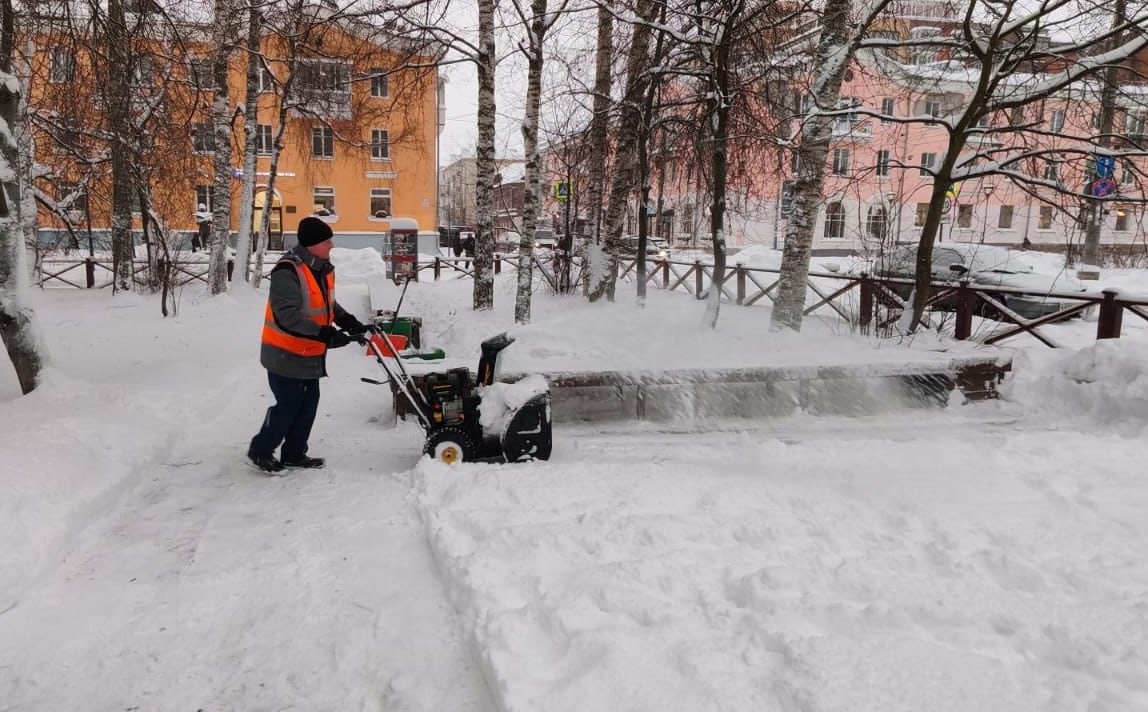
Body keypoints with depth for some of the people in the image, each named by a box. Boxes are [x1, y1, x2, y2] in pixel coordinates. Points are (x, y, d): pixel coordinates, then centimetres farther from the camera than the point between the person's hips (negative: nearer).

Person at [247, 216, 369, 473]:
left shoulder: (323, 268, 5)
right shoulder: (288, 271, -24)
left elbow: (328, 303, 20)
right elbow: (287, 315, -31)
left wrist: (348, 320, 3)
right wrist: (324, 334, -34)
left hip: (310, 353, 9)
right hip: (286, 353, -9)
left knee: (309, 403, 13)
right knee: (288, 405, -1)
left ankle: (294, 454, 28)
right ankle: (260, 451, 19)